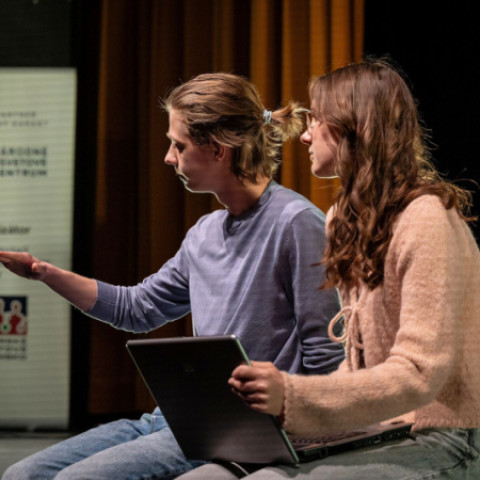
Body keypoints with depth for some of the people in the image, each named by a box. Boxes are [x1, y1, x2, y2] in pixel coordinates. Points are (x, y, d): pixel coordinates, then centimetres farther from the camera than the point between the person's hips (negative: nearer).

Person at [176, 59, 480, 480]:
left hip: (440, 444, -8)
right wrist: (285, 399, 3)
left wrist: (293, 395, -30)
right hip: (373, 433, 8)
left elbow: (420, 374, -21)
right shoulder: (351, 221, 18)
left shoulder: (425, 220, -13)